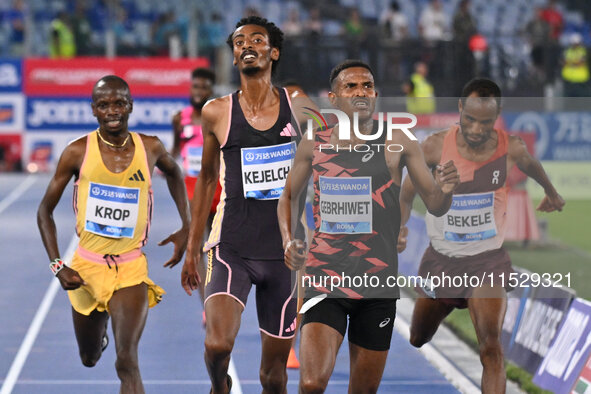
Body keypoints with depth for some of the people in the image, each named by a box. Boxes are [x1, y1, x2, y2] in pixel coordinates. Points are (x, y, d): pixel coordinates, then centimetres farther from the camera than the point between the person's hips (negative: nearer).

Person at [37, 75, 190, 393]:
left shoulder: (150, 148, -4)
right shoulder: (78, 152, -9)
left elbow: (174, 173, 21)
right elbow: (45, 211, 1)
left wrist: (186, 227, 13)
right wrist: (57, 266, -9)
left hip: (132, 269, -1)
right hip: (86, 266, 1)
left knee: (127, 361, -18)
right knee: (89, 358, 20)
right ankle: (99, 326, 56)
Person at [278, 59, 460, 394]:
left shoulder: (398, 143, -1)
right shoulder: (314, 143, 2)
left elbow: (435, 206, 1)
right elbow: (289, 196, 17)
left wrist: (445, 190, -23)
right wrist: (288, 241, -1)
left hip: (379, 280, 1)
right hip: (325, 276, 0)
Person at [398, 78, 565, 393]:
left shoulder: (511, 148, -11)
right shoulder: (435, 146, -14)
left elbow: (530, 164, 14)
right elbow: (406, 195, -6)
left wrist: (551, 193, 35)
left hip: (487, 259, -1)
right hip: (441, 258, 1)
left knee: (491, 345, -21)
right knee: (417, 342, 16)